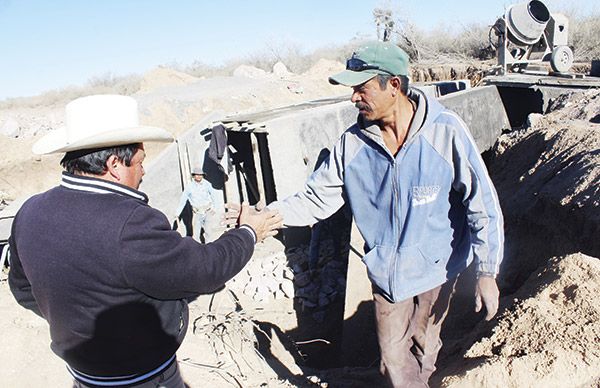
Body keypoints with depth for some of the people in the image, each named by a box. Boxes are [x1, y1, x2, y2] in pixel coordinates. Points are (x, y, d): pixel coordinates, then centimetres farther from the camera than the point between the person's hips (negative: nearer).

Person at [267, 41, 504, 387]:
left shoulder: (445, 131, -20)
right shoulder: (353, 143, -11)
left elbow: (482, 202, -15)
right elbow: (316, 199, -7)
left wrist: (487, 272, -14)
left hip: (436, 268, -1)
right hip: (386, 272, 2)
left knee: (424, 348, 21)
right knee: (394, 358, 10)